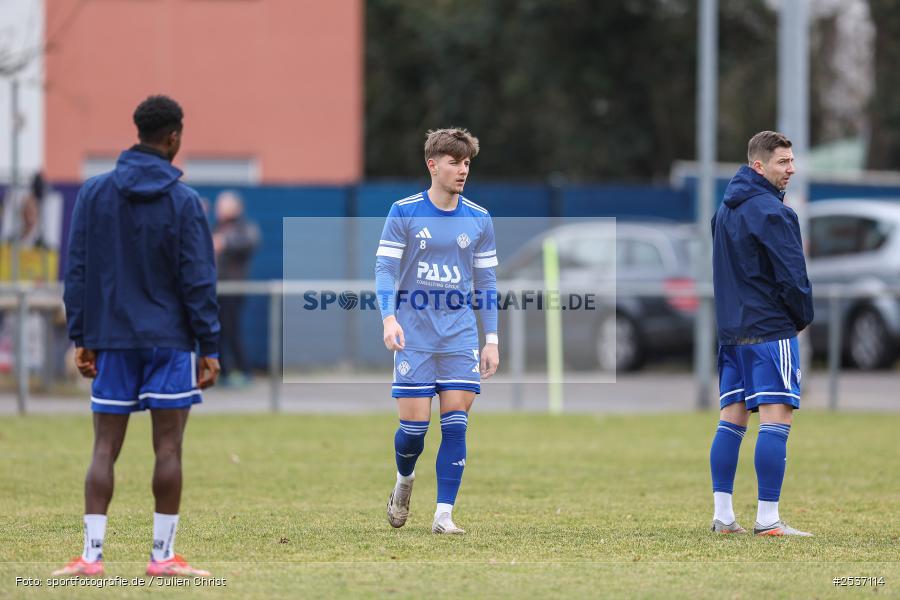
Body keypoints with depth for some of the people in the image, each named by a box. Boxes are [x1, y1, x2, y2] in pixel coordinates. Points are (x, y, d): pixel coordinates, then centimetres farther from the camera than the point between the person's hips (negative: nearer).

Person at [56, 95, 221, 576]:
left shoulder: (93, 193, 3)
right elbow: (198, 281, -7)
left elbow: (77, 270, 4)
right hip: (169, 339, -3)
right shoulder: (183, 201, -6)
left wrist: (82, 337, 10)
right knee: (168, 447, 2)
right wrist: (209, 347, -3)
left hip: (112, 339, 3)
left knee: (104, 448, 5)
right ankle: (163, 555, 2)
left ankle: (91, 555, -2)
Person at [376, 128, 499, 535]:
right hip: (414, 336, -2)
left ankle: (444, 516, -2)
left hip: (460, 337, 2)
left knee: (455, 426, -6)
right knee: (414, 425, -3)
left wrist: (491, 340, 7)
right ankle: (404, 479, 29)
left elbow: (486, 283, 11)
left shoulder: (479, 219, 6)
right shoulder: (404, 213, -3)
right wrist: (389, 318, -20)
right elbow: (385, 269, -4)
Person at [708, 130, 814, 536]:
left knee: (732, 418, 9)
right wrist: (804, 317, 1)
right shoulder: (770, 212, -14)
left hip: (731, 330, 9)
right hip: (770, 330, -9)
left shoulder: (725, 209, 15)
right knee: (776, 418, -8)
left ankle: (723, 515, 8)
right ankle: (768, 519, -11)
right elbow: (792, 275, -15)